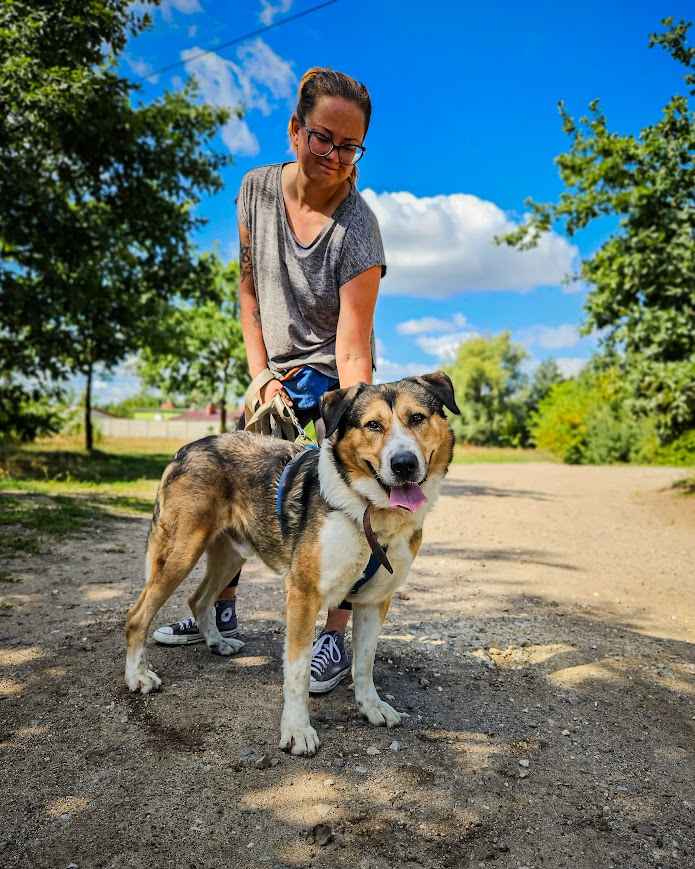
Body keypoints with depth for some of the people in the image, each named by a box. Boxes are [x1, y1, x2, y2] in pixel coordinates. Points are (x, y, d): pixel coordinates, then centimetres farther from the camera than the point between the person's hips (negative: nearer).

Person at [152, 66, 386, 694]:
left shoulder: (357, 228, -24)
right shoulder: (259, 188, -8)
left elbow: (352, 352, -30)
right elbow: (249, 288, 1)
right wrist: (261, 375, -6)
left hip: (332, 381, -5)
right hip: (275, 372, 5)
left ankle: (334, 639, 2)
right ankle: (222, 609, 26)